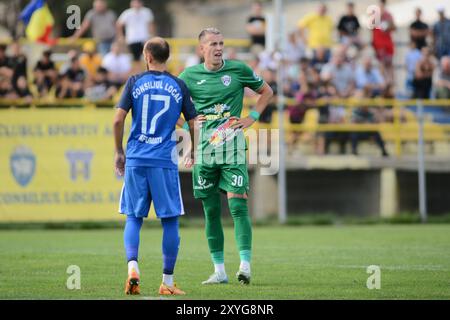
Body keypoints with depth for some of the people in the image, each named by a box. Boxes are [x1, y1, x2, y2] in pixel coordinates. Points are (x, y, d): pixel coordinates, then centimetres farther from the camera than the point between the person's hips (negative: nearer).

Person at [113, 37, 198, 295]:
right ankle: (168, 282, 7)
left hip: (136, 160, 1)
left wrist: (119, 152, 10)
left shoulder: (135, 82, 3)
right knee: (170, 220, 6)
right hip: (165, 161, -1)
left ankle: (133, 267, -12)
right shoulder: (179, 86, 4)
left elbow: (118, 120, -3)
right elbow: (193, 124, 7)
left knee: (134, 218, 10)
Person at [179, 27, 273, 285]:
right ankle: (219, 270, 11)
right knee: (211, 210, 5)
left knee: (238, 204, -13)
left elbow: (267, 92, 15)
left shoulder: (238, 69, 2)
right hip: (203, 146, 3)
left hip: (232, 145, -2)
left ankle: (245, 265, -18)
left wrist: (251, 118, 4)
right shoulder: (190, 75, 6)